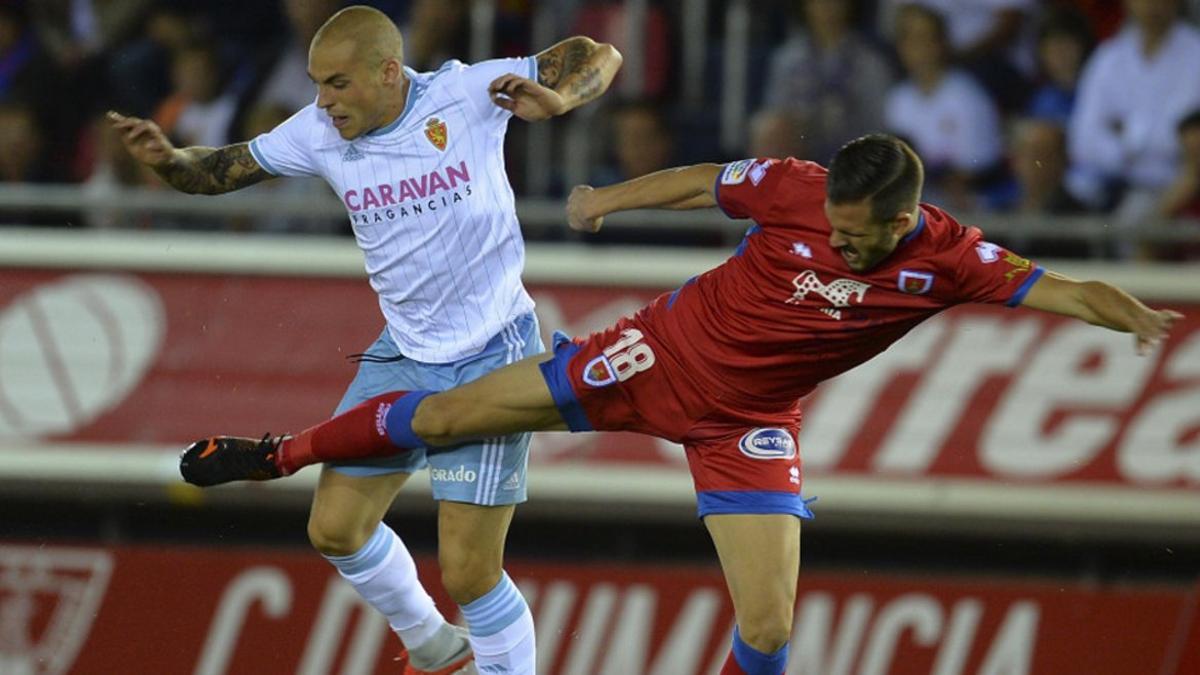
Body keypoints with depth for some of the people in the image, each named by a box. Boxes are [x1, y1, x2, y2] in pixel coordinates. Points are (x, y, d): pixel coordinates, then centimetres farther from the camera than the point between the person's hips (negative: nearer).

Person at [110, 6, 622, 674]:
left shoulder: (467, 94, -18)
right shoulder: (319, 133, -5)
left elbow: (600, 56, -12)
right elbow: (221, 172, 5)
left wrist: (555, 100, -34)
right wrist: (167, 158, -17)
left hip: (491, 359, -6)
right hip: (404, 353, 6)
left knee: (468, 571, -10)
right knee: (336, 527, 10)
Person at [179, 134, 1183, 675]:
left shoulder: (947, 260, -22)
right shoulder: (798, 190, -22)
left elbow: (1062, 291, -29)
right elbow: (702, 182, -3)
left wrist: (1142, 320, -47)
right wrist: (611, 198, 7)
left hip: (748, 422, 0)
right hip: (664, 354, 0)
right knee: (448, 416, 4)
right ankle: (281, 453, 28)